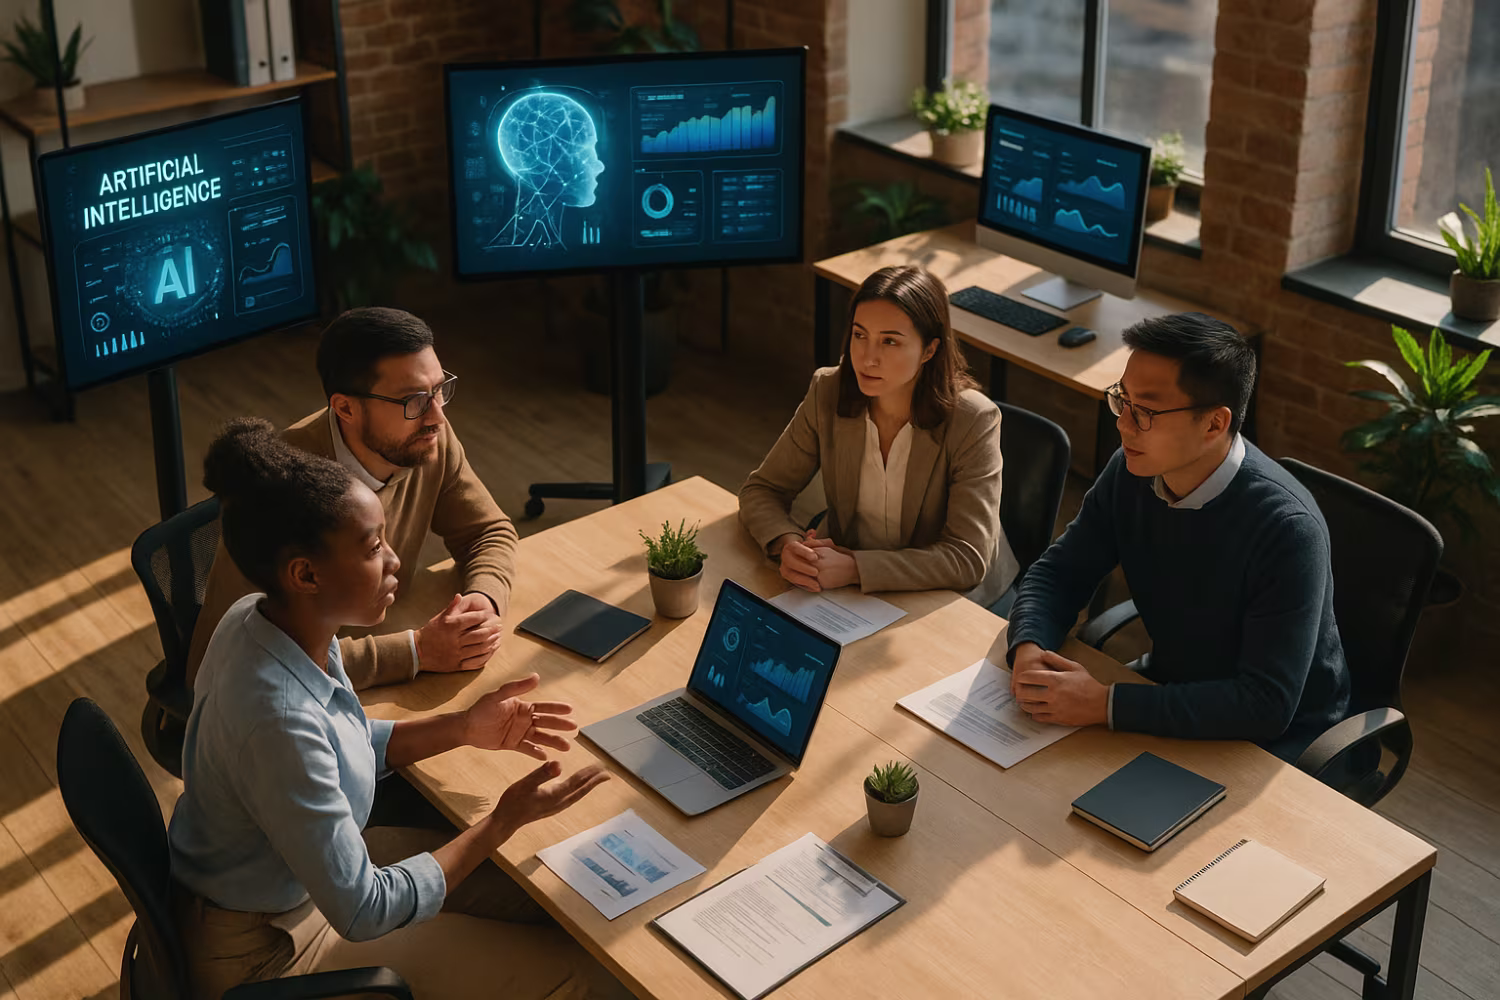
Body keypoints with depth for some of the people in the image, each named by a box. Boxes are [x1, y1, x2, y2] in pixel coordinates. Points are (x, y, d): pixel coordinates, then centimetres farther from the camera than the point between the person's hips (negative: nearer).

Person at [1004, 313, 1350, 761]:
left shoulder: (1285, 527, -31)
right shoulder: (1130, 472, -10)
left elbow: (1267, 706, -32)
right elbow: (1057, 573, 2)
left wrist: (1106, 704, -36)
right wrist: (1029, 648, -22)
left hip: (1277, 735, -6)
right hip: (1170, 687, 6)